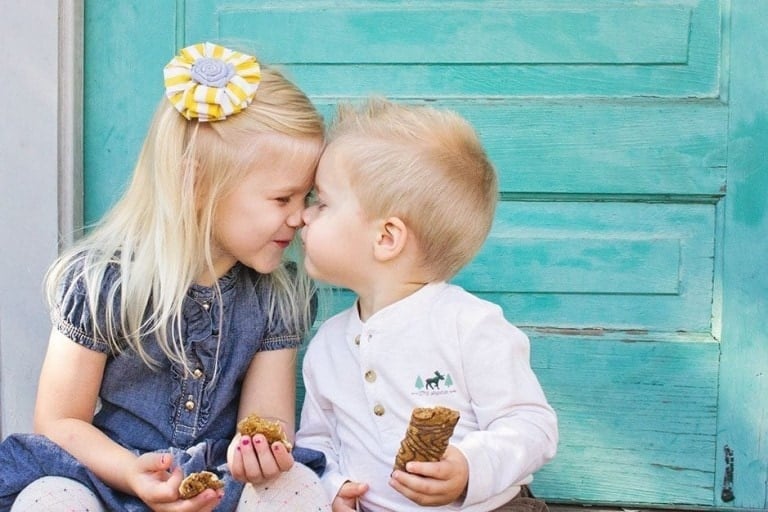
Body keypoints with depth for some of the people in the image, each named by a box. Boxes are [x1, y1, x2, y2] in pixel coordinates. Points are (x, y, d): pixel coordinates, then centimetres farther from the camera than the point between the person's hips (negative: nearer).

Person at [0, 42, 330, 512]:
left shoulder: (280, 294, -2)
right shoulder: (102, 280, -11)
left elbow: (267, 417, -3)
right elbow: (60, 422, -7)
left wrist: (261, 453, -29)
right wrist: (132, 471, -27)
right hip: (111, 474, -2)